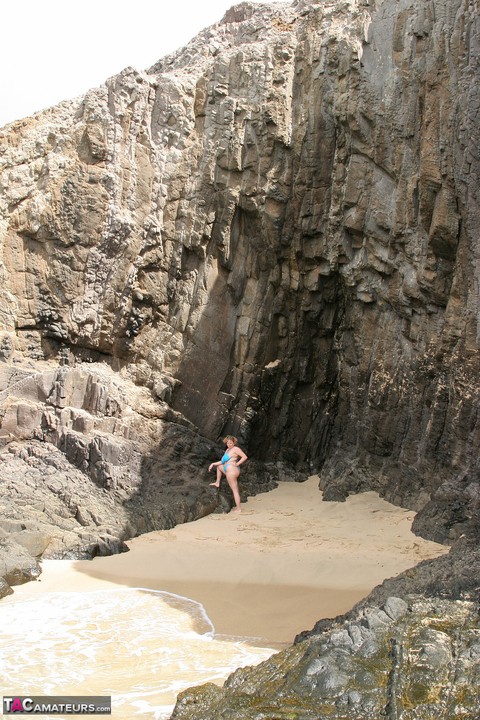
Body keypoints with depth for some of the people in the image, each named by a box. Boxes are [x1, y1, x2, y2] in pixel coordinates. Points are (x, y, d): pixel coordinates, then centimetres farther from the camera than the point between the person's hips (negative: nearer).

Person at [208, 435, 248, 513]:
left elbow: (245, 457, -16)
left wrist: (237, 464, -13)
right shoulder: (227, 450, 18)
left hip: (232, 471, -10)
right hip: (227, 470, 10)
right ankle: (217, 483, 33)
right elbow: (223, 462, 24)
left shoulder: (235, 449, -9)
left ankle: (238, 509, -6)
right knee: (218, 466, 34)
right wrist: (213, 464, 19)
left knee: (235, 490, -7)